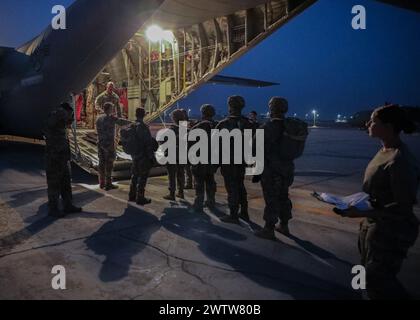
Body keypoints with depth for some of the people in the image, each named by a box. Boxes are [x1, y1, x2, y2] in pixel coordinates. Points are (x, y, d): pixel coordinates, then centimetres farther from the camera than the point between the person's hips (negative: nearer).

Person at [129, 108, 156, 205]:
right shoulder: (143, 127, -20)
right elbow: (148, 144, -20)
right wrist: (151, 157, -13)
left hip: (134, 156, 8)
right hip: (143, 157, -8)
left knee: (135, 175, 19)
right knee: (142, 177, 2)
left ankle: (132, 195, 30)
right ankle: (140, 198, 8)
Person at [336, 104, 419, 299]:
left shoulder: (400, 160, -25)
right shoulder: (384, 151, 3)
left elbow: (403, 207, -25)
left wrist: (362, 213, -27)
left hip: (391, 232, -9)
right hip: (374, 225, 9)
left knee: (378, 282, 5)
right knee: (371, 275, 23)